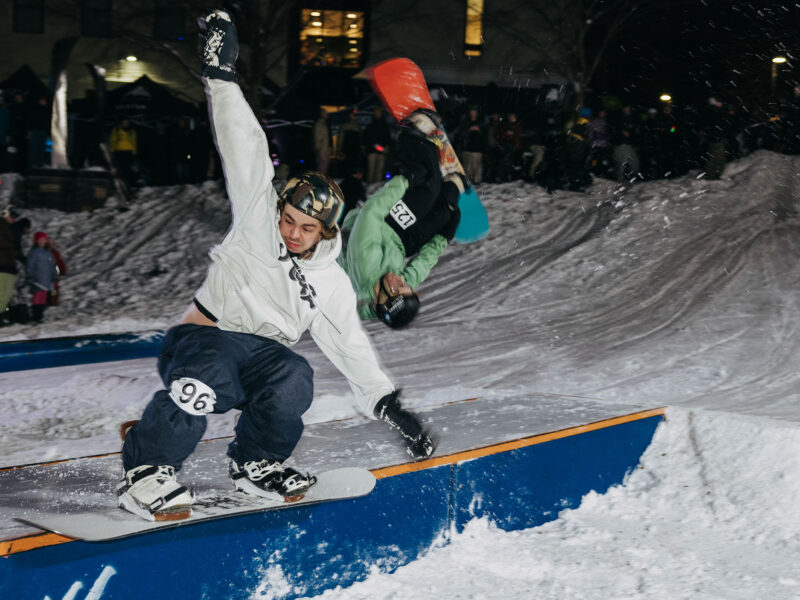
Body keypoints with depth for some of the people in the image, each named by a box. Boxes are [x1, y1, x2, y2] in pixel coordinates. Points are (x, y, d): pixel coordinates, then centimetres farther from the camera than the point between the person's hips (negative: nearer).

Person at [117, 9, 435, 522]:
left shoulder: (332, 284, 7)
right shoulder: (257, 219, 0)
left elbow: (352, 348, 6)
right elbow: (245, 149, -6)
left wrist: (391, 407, -3)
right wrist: (222, 74, -10)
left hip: (265, 354, 3)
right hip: (203, 340, -3)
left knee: (295, 379, -31)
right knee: (208, 377, -38)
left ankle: (256, 464, -8)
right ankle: (145, 471, -26)